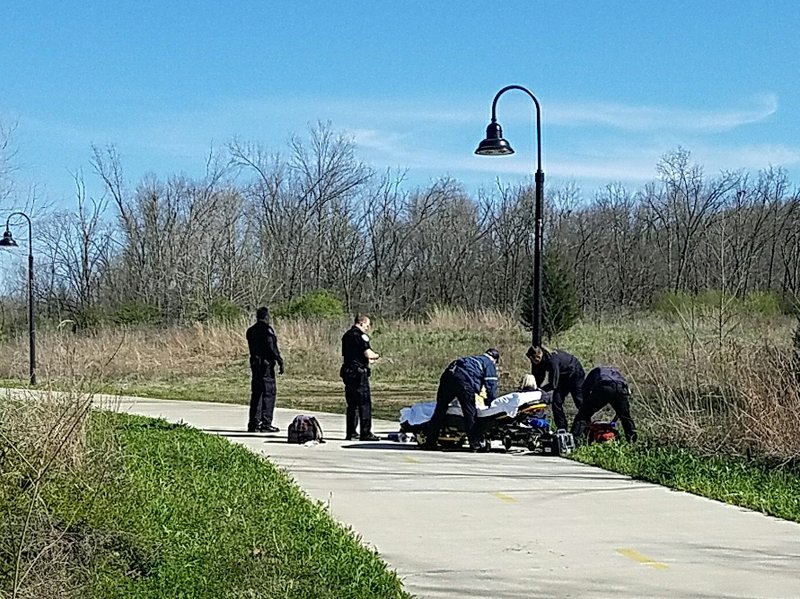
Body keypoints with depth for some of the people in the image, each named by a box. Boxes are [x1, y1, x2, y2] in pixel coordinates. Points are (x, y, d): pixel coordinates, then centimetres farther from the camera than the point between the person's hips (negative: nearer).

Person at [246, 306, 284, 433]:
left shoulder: (250, 331, 12)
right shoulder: (267, 329, -11)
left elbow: (252, 348, 13)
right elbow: (272, 348, -17)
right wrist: (280, 362, -12)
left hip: (254, 364, 8)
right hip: (266, 364, -8)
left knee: (256, 394, 12)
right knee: (269, 393, -4)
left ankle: (253, 423, 13)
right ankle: (266, 424, -7)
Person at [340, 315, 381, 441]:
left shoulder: (346, 336, 16)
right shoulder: (361, 335, -10)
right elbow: (368, 354, -19)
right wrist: (377, 355, 3)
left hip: (347, 372, 9)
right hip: (359, 372, -8)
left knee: (352, 403, 14)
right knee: (365, 403, -5)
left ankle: (350, 432, 15)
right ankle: (366, 433, -8)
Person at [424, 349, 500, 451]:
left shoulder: (475, 359, 37)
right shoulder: (490, 364, 16)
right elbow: (491, 385, 6)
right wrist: (490, 402, 15)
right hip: (464, 381, -7)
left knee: (440, 409, 11)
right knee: (470, 412, 1)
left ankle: (430, 442, 13)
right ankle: (476, 444, 2)